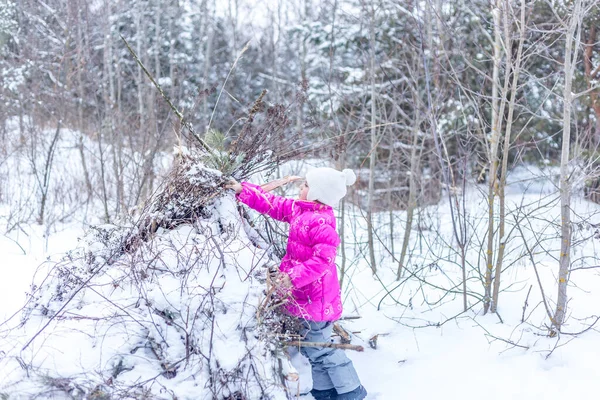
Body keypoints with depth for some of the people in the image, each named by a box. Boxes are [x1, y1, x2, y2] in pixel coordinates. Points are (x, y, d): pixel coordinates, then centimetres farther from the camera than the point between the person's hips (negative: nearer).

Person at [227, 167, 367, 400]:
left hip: (315, 297, -10)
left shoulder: (321, 223, -24)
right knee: (314, 345, 20)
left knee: (318, 347, -1)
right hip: (306, 295, 10)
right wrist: (243, 190, 12)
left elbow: (322, 260, -31)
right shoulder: (298, 209, 6)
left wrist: (294, 277, -35)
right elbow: (273, 204, 14)